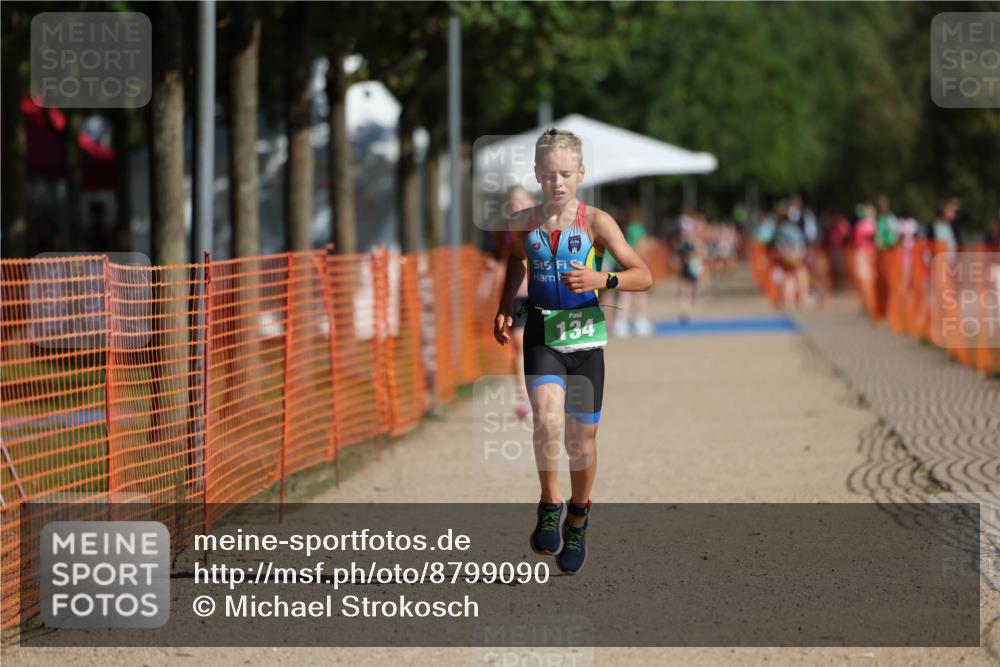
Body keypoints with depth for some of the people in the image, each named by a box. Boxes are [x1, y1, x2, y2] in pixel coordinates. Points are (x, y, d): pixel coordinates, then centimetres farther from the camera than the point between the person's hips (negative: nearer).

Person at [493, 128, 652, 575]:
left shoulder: (595, 222, -7)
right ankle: (550, 505, -5)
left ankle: (578, 517, 33)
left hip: (584, 336, 0)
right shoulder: (523, 224, 0)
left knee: (582, 438, 8)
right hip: (541, 334, 0)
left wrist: (602, 280, -24)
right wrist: (504, 311, 10)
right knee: (548, 418, -25)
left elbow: (643, 276, -7)